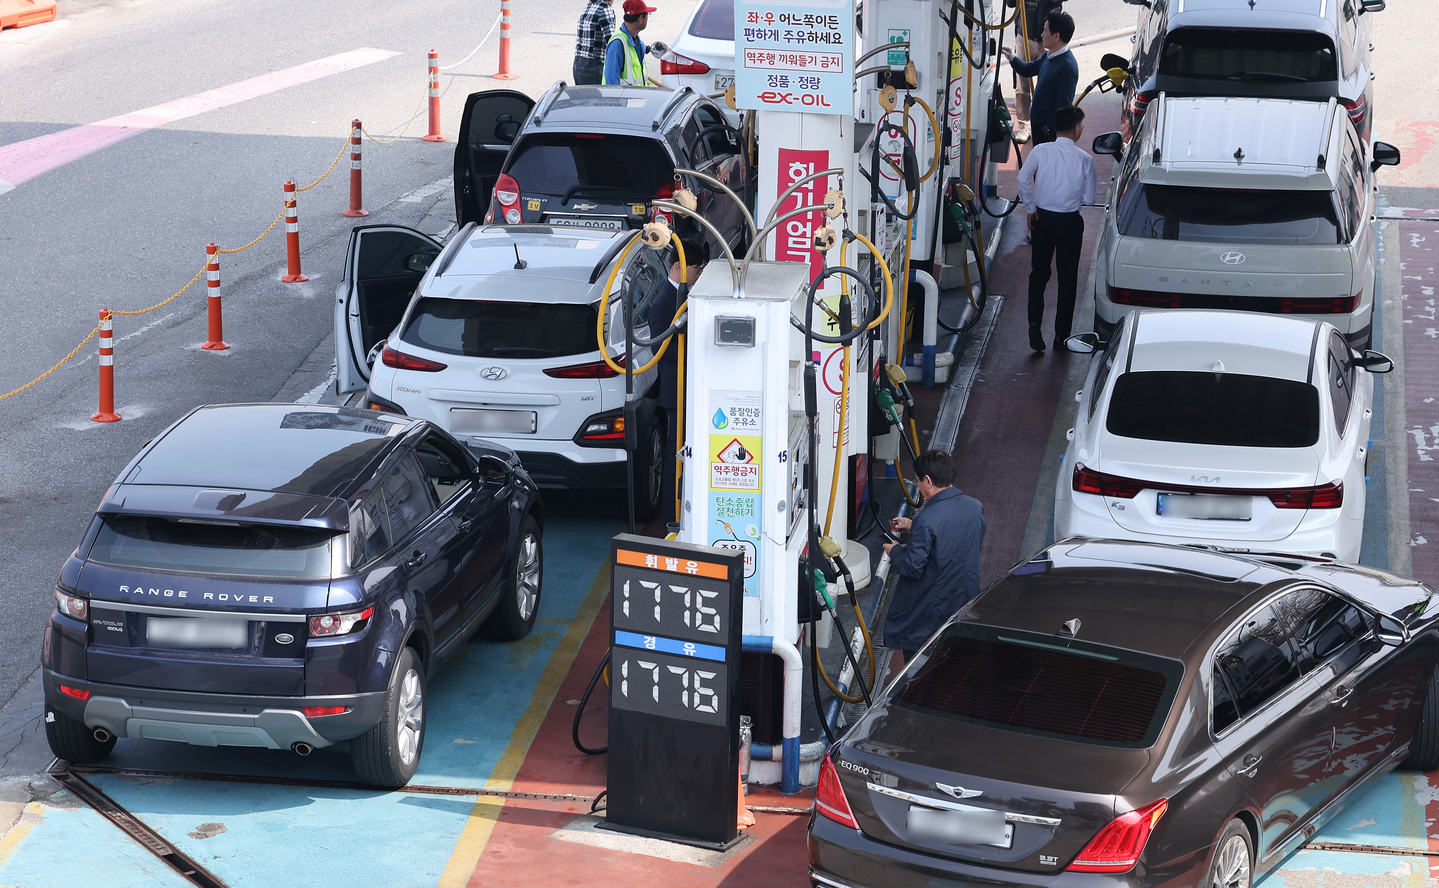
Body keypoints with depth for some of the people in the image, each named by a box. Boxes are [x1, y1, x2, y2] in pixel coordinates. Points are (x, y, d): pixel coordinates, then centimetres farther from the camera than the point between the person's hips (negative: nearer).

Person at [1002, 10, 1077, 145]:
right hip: (1037, 122, 10)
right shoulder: (1048, 57, 6)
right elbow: (1028, 70, 22)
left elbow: (1064, 104, -25)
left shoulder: (1067, 66, -24)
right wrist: (1012, 59, 2)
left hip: (1049, 128, -10)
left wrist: (1048, 129, -22)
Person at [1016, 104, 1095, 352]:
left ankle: (1034, 324, -5)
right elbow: (1089, 198, -4)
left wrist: (1031, 209, -5)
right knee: (1067, 278, 9)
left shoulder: (1040, 151, -7)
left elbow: (1023, 178, -16)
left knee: (1039, 274, 13)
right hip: (1070, 221, -1)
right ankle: (1061, 335, 12)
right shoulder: (1084, 159, -8)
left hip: (1042, 218, 1)